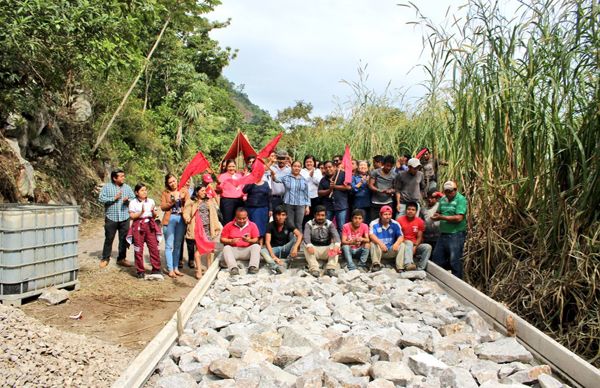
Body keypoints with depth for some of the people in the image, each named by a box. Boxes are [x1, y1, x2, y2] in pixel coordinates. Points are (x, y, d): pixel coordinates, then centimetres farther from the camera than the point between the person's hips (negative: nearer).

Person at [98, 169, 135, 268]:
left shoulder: (127, 187, 8)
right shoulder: (107, 187, -1)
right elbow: (101, 199, -8)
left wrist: (128, 200, -13)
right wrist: (114, 198, -15)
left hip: (124, 218, 3)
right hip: (111, 217, -3)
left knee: (124, 239, 6)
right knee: (109, 239, 5)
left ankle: (121, 259, 18)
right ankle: (105, 258, 18)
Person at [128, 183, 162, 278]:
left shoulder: (151, 201, 11)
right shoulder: (133, 203, 1)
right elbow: (132, 216, -5)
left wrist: (153, 212, -9)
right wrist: (141, 212, -18)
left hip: (150, 225, 3)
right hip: (138, 226, -3)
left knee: (154, 248, 0)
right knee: (138, 250, 1)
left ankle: (156, 269, 9)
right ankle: (140, 271, 12)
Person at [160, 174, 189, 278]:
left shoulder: (184, 191, 10)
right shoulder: (165, 193, 7)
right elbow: (163, 207, 0)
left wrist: (183, 198, -12)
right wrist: (172, 201, -14)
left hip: (181, 219, 2)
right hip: (170, 219, -2)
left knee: (178, 245, 8)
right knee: (169, 245, -3)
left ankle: (176, 268, 16)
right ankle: (170, 270, 0)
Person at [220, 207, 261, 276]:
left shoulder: (252, 225, 3)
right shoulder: (229, 226, 4)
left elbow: (256, 240, 1)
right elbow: (222, 239, 4)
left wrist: (249, 240, -21)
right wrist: (231, 241, -15)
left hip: (247, 250, 0)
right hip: (233, 250, 0)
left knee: (256, 246, -27)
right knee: (226, 248, -30)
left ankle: (253, 267, -41)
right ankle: (233, 268, -47)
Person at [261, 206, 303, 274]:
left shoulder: (287, 225, -4)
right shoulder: (271, 225, -10)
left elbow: (300, 235, -16)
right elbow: (267, 242, -19)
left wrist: (295, 247, -36)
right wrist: (274, 257, -34)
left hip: (285, 248, 2)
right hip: (274, 249, -2)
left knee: (296, 239, -23)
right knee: (262, 251, -33)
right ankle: (275, 267, -57)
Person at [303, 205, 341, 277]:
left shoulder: (330, 224, 3)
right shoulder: (309, 224, 0)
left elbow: (335, 235, -15)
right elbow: (306, 236, -18)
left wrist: (337, 245, -38)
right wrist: (309, 246, -41)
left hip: (326, 250, 1)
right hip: (314, 249, 0)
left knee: (335, 246, -27)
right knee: (306, 246, -30)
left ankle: (331, 268, -35)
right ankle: (314, 269, -38)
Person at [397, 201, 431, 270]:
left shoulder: (420, 222, 3)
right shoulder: (400, 220, -4)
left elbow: (419, 237, 1)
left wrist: (415, 247, -15)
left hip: (415, 246, 3)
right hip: (404, 244, -3)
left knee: (428, 247, -22)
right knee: (409, 243, -36)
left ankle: (420, 269, -27)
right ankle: (408, 265, -59)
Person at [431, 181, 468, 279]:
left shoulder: (461, 199, -9)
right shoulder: (443, 199, 12)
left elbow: (459, 218, -18)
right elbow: (438, 213, 18)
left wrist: (441, 217, -16)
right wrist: (435, 216, -7)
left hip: (456, 235, -7)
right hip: (443, 234, 8)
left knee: (455, 262, -2)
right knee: (436, 259, 13)